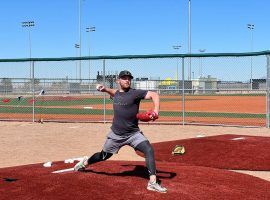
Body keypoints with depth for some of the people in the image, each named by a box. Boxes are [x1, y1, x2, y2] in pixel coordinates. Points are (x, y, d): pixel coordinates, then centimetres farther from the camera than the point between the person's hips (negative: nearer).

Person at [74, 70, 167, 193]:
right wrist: (104, 89, 12)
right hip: (116, 134, 4)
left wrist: (156, 110, -39)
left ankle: (152, 183, -22)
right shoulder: (116, 93, 5)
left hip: (133, 134, -3)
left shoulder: (134, 93, -12)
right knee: (104, 156, 17)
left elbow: (154, 94, -23)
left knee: (149, 150, -25)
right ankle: (86, 162, 48)